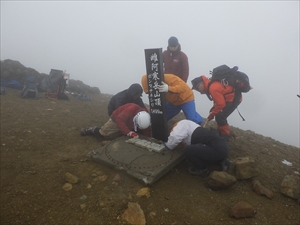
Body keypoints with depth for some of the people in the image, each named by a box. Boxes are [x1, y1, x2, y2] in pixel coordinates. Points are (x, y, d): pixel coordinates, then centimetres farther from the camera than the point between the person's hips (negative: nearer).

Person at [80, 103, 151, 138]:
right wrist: (129, 132, -52)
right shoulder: (132, 108, -43)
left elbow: (147, 134, -17)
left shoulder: (145, 118, -25)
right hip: (117, 119, -5)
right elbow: (119, 119, -46)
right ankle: (91, 130, 26)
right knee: (102, 132, -8)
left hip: (129, 124, 5)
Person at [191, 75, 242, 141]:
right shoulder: (211, 84, 3)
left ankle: (225, 136, 3)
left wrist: (212, 114, -15)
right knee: (219, 116, 15)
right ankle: (222, 133, 27)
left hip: (234, 98, -10)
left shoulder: (213, 88, -28)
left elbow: (221, 104, -26)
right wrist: (214, 107, 4)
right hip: (231, 97, 10)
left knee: (220, 117, -11)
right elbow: (218, 99, 14)